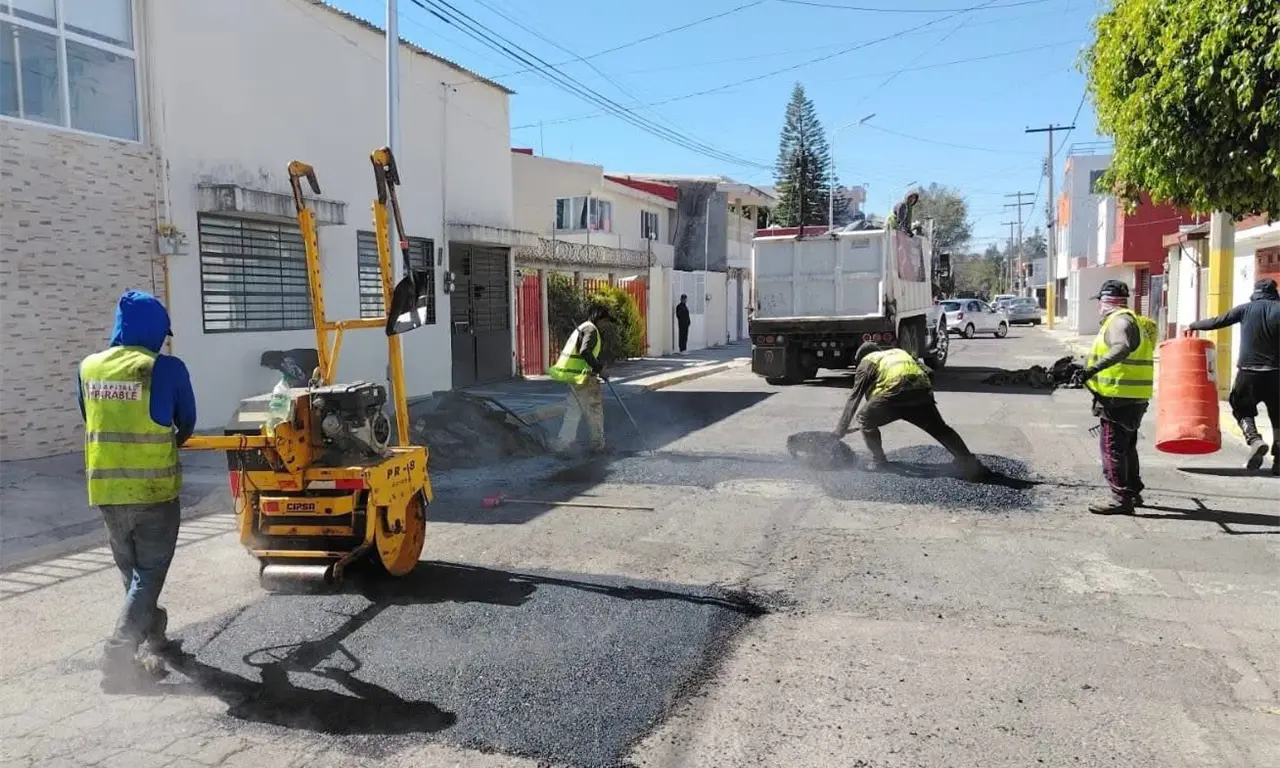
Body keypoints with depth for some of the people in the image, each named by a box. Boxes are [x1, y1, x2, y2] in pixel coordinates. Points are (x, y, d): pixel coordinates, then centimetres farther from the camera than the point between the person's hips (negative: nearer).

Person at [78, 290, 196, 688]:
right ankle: (121, 652, -7)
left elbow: (90, 420, 16)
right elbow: (187, 421, 4)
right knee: (150, 570, 4)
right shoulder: (166, 368, -10)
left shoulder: (88, 367, 3)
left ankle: (152, 633, 36)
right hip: (154, 488, -5)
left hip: (105, 488, 5)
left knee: (130, 568, 21)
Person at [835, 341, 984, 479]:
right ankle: (969, 463, 10)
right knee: (940, 429, 19)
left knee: (865, 419, 17)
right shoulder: (898, 352, 41)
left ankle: (878, 461, 14)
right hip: (923, 389, 5)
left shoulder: (867, 362, 25)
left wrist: (840, 431, 25)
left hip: (895, 390, -5)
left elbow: (853, 398, 22)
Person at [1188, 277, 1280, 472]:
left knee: (1241, 408, 15)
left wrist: (1194, 325, 19)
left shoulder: (1246, 309, 2)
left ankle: (1254, 439, -12)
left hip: (1248, 371, 0)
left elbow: (1217, 322, 5)